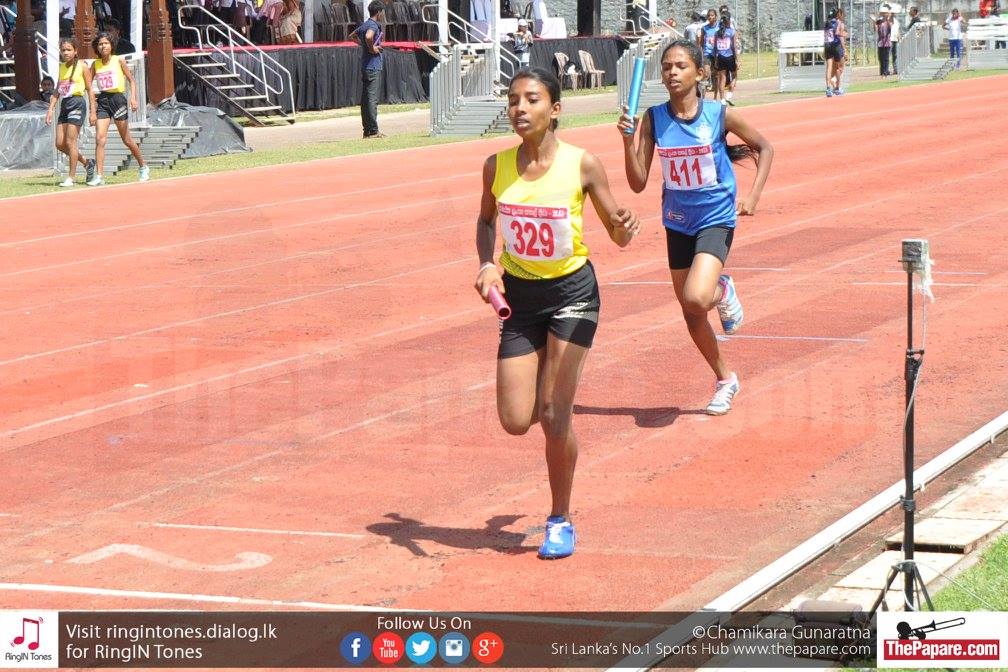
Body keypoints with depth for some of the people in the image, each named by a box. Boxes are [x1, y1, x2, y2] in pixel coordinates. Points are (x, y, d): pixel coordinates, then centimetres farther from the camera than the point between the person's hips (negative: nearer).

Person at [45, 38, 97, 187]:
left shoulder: (82, 66, -4)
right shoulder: (62, 67, 14)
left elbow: (90, 90, -4)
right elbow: (58, 90, 18)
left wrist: (93, 111, -8)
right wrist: (51, 109, 11)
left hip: (77, 103, -7)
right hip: (64, 104, 7)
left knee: (70, 142, -8)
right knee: (60, 144, 4)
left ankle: (72, 177, 0)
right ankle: (87, 163, 22)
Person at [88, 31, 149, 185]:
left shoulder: (119, 60, -1)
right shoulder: (95, 64, 7)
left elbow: (131, 80, 3)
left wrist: (133, 98, -12)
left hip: (117, 99, -3)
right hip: (102, 101, 3)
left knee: (126, 140, 6)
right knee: (99, 139, -11)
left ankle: (143, 167, 27)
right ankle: (98, 176, -13)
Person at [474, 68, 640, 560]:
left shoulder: (582, 165, -13)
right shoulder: (497, 166, -5)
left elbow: (616, 233, -4)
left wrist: (624, 229, -28)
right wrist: (486, 264, -5)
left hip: (571, 292, -3)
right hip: (519, 295, 3)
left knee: (554, 413, -7)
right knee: (515, 421, -2)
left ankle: (560, 521, 13)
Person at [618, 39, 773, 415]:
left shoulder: (720, 115, -12)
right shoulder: (653, 120, -6)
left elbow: (764, 148, 4)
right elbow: (638, 183, -7)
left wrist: (753, 197, -7)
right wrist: (628, 140, -21)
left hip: (716, 219, -4)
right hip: (678, 223, 4)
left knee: (696, 299, -27)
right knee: (691, 314, 11)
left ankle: (723, 290, 10)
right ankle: (725, 379, 34)